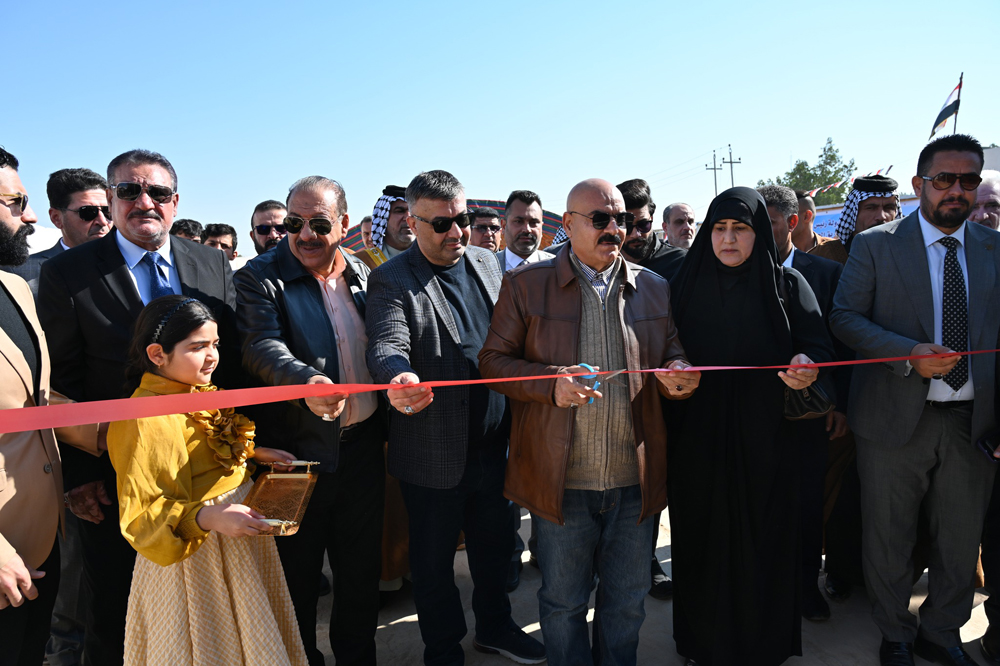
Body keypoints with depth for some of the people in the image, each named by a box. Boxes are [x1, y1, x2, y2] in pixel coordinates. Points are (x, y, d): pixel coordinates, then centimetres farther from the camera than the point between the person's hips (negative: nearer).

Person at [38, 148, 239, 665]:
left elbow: (232, 358, 4)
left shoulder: (214, 264, 2)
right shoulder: (65, 273, -7)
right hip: (113, 481, -2)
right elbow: (59, 385, -7)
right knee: (115, 618, 16)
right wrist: (79, 473, -9)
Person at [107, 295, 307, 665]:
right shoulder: (143, 419, -20)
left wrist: (251, 454, 8)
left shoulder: (204, 396, 6)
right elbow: (141, 516, -21)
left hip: (242, 528, 8)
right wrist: (208, 517, -34)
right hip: (198, 556, -8)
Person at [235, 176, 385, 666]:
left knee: (361, 568, 19)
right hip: (299, 453, -4)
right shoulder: (260, 278, -9)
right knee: (296, 574, 12)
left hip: (363, 446, 5)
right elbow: (261, 346, -24)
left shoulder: (363, 275, 7)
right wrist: (307, 382, -42)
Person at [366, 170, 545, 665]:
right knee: (434, 560, 13)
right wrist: (399, 378, -49)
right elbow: (387, 343, -26)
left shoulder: (486, 262, 7)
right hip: (434, 453, -5)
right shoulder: (392, 280, -10)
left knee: (495, 544, 23)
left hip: (495, 443, 5)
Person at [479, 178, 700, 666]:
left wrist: (678, 373, -9)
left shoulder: (654, 288, 7)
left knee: (627, 601, 18)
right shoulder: (526, 284, -2)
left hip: (637, 479, 3)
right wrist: (551, 382, -18)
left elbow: (673, 353, 16)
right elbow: (493, 359, -1)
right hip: (561, 479, -2)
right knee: (562, 602, 14)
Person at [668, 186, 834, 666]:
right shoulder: (687, 283, 4)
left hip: (764, 437, -1)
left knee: (762, 538, 8)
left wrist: (807, 366, -23)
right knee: (703, 538, 9)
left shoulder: (787, 284, 2)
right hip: (698, 437, 1)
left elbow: (819, 345, -2)